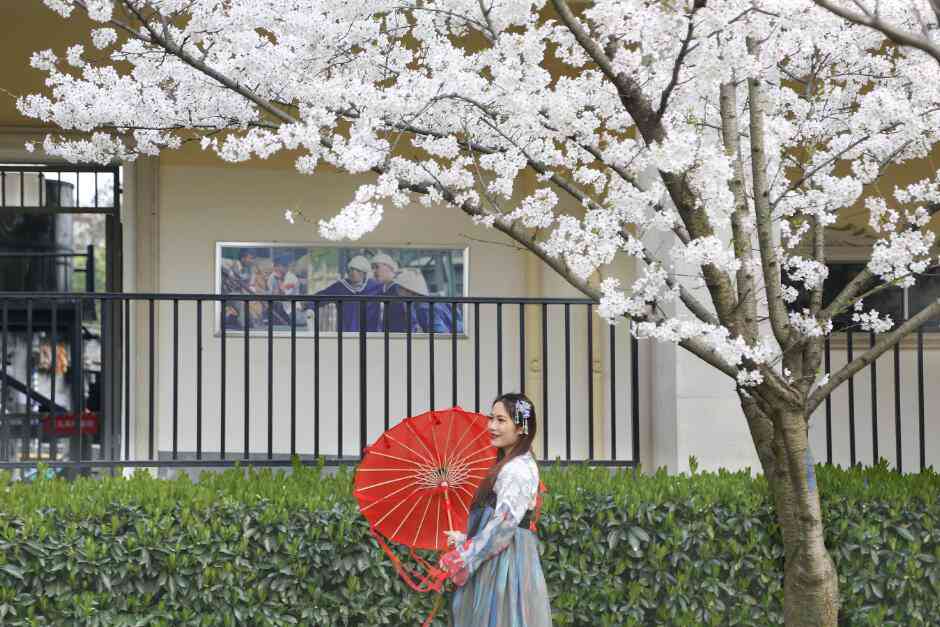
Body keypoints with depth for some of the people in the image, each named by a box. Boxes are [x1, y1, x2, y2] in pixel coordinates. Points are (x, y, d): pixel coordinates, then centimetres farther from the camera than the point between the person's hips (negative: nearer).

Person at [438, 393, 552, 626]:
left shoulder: (518, 469, -15)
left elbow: (503, 524, -20)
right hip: (497, 561, 9)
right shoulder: (510, 464, 16)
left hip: (506, 562, -9)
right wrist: (466, 540, 11)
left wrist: (463, 557, -14)